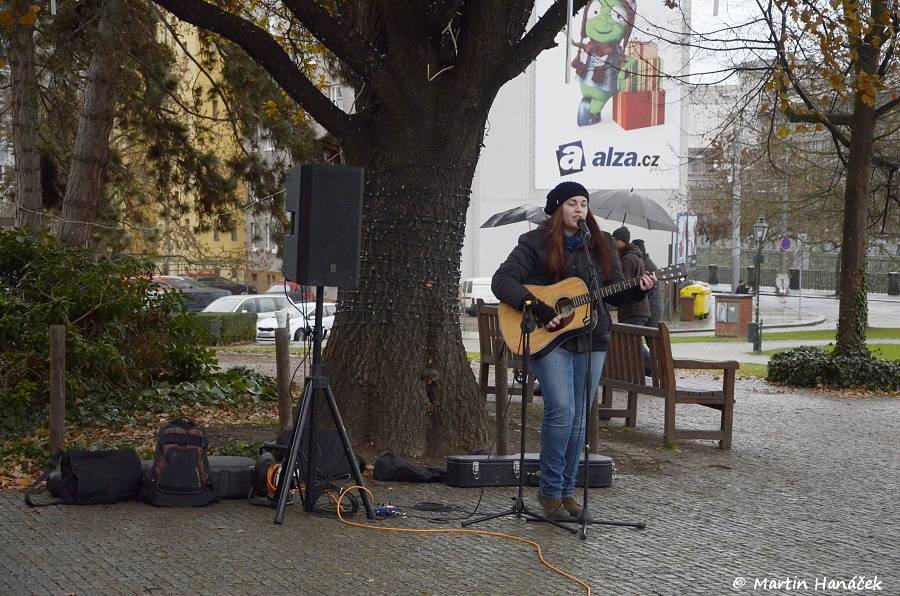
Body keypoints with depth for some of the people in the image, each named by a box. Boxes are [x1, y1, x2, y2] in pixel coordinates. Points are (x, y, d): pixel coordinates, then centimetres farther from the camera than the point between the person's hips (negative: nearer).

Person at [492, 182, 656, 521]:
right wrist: (536, 308, -19)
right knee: (561, 411, -17)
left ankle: (567, 491, 17)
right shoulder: (535, 243, -2)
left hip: (591, 340, 5)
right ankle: (550, 492, -5)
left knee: (579, 419, 6)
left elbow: (614, 291, 14)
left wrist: (637, 290, -7)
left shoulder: (600, 246, 13)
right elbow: (502, 281, -9)